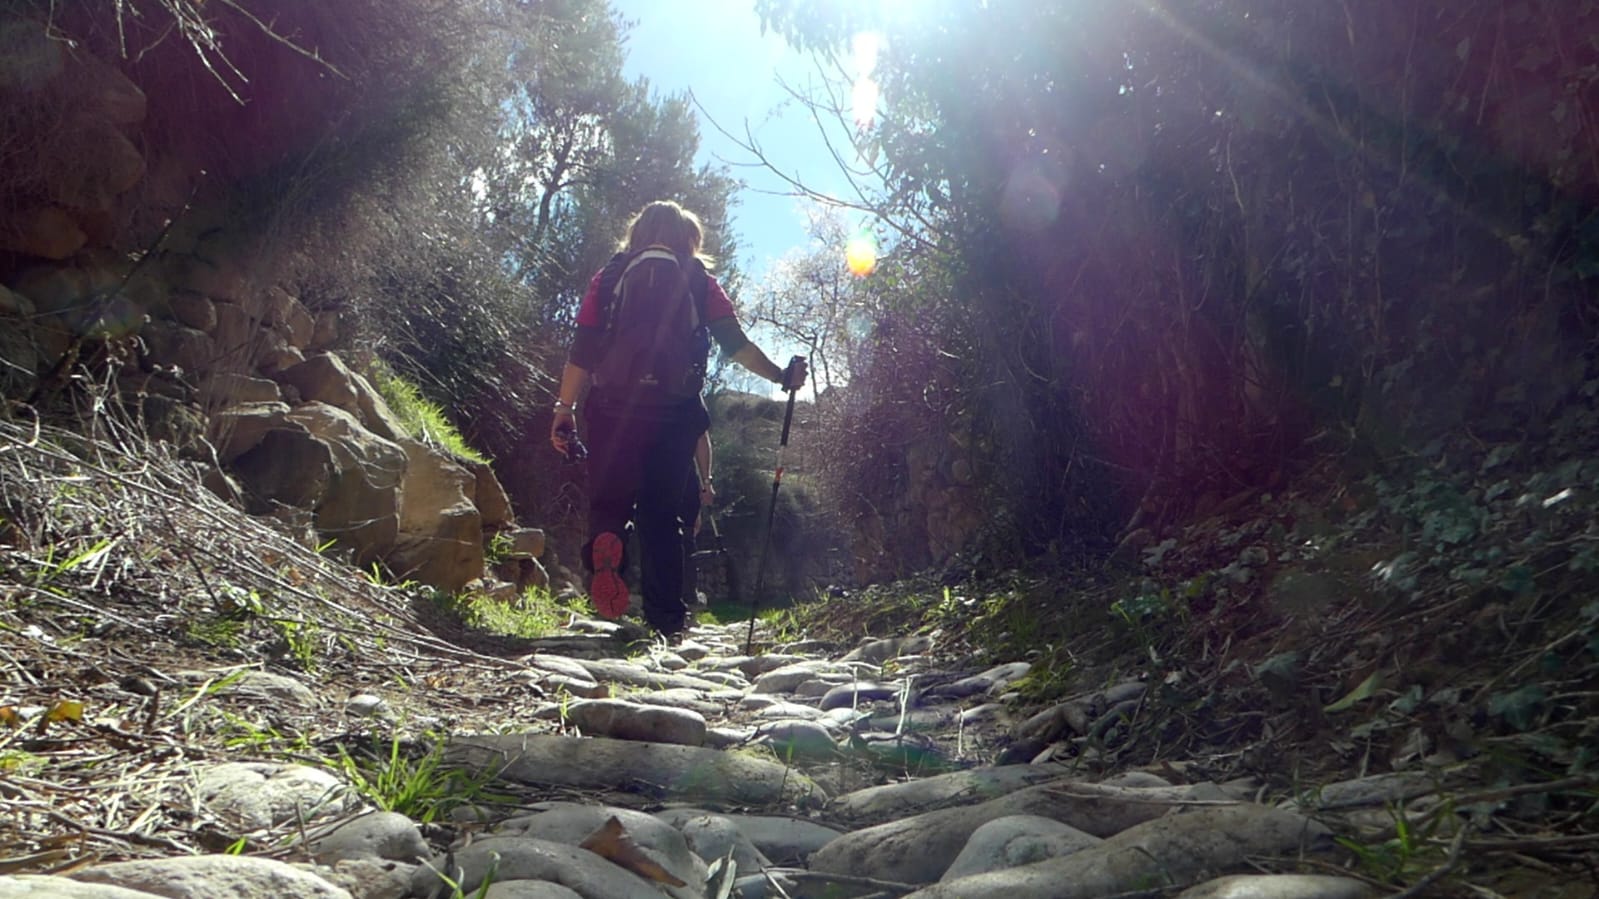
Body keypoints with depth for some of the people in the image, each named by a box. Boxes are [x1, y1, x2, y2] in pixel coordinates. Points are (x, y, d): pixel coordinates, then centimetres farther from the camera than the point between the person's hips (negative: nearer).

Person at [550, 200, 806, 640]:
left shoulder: (610, 276, 10)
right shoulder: (697, 279, 9)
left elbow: (583, 349, 3)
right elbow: (735, 343, 1)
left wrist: (565, 407, 7)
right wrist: (782, 377, 9)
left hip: (614, 409, 0)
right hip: (675, 414, 0)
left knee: (609, 502, 7)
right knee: (661, 512, 10)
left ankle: (604, 545, -28)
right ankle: (667, 619, 8)